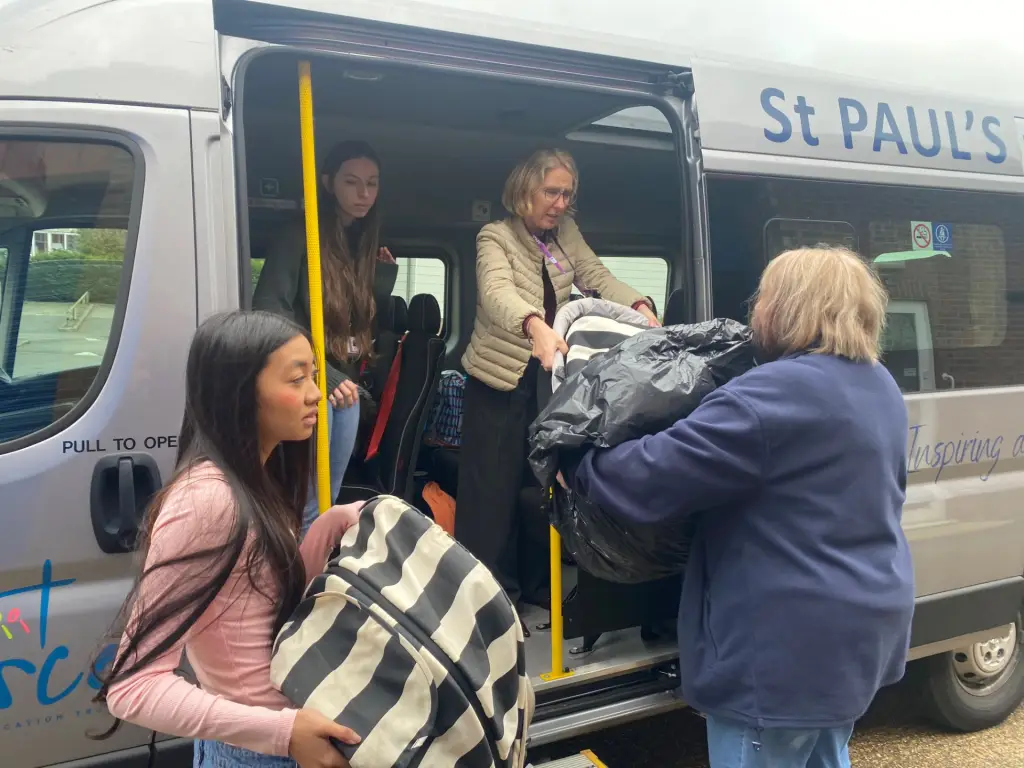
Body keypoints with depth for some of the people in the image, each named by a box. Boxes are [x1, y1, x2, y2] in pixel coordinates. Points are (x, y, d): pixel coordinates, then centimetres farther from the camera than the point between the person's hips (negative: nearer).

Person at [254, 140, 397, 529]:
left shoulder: (365, 245, 14)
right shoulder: (300, 238, -9)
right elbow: (269, 312, -18)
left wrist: (385, 279, 3)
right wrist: (321, 374, -22)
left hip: (346, 386, 8)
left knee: (328, 504, 15)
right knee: (307, 509, -5)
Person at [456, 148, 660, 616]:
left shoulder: (567, 234, 7)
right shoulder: (496, 237, -12)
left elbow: (598, 277, -4)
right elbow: (498, 293, -32)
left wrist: (640, 307, -25)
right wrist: (536, 325, -52)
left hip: (550, 377, 6)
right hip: (502, 379, -6)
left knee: (546, 482, 13)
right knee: (492, 489, -5)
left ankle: (536, 582, 27)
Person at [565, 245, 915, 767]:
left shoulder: (774, 395, -24)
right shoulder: (880, 387, 7)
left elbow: (651, 475, -24)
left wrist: (578, 468, -6)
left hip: (788, 645, -9)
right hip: (858, 629, 10)